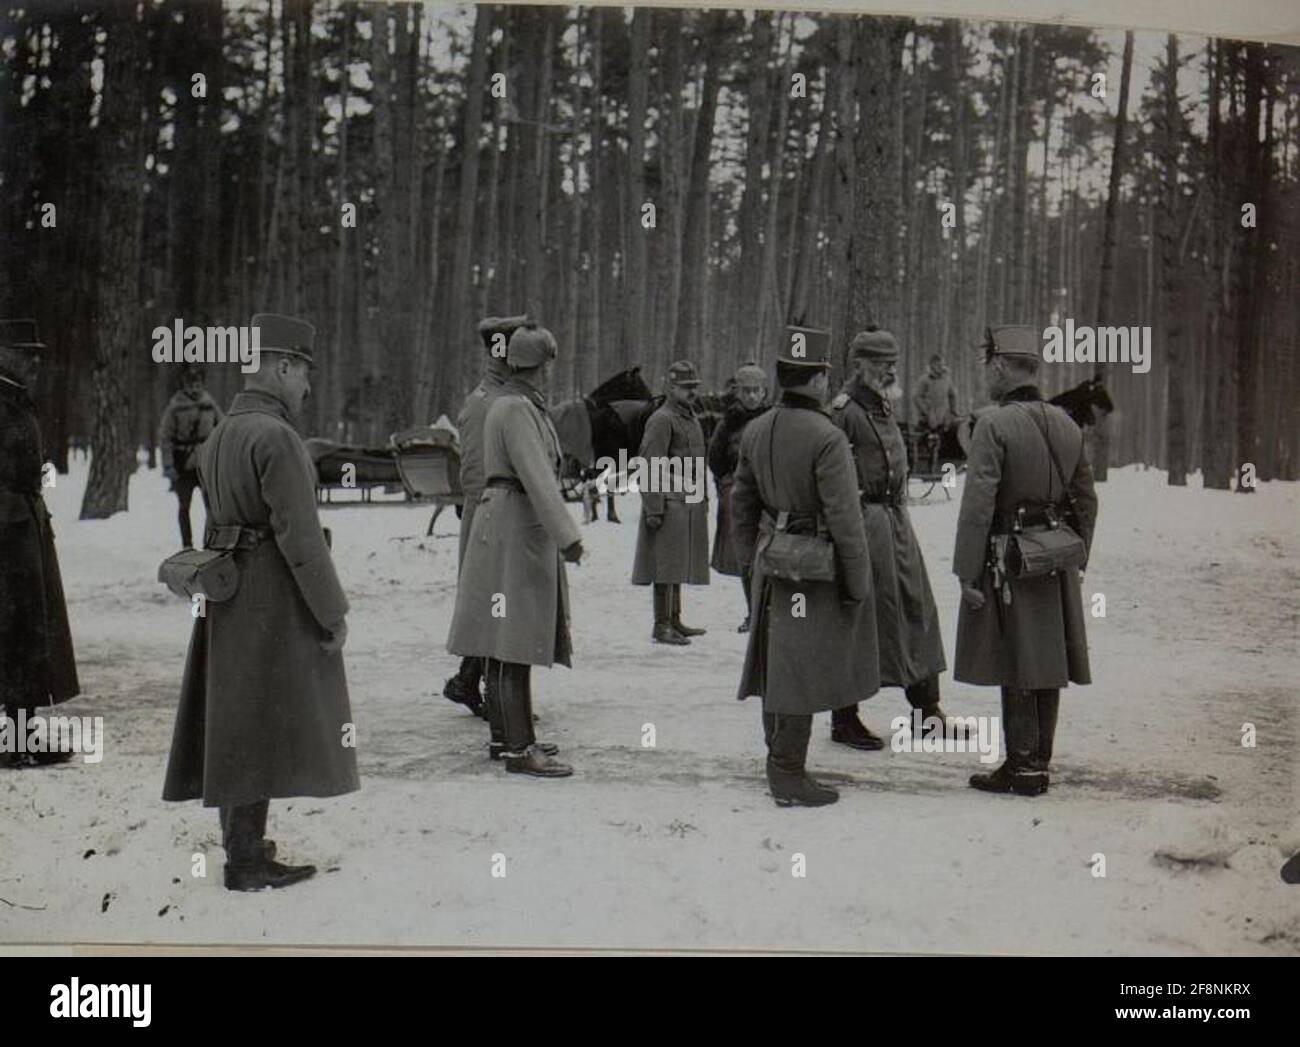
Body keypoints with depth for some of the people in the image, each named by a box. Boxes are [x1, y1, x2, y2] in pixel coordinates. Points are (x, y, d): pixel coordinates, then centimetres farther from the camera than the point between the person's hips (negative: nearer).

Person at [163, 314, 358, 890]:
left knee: (236, 722, 15)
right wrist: (332, 611, -15)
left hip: (230, 594, 9)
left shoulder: (219, 436, 11)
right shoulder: (278, 438, -18)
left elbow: (221, 519, 14)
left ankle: (240, 839, 27)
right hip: (275, 602, -9)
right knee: (261, 725, -2)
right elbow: (299, 534, -21)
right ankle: (246, 860, 4)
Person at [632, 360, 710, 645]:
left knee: (678, 566, 13)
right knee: (666, 566, -7)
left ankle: (674, 621, 20)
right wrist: (653, 509, -20)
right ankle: (661, 626, -4)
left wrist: (702, 500, 20)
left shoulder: (691, 418, 18)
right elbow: (649, 467, -16)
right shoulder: (661, 420, -11)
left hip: (689, 505, 9)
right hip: (669, 503, -9)